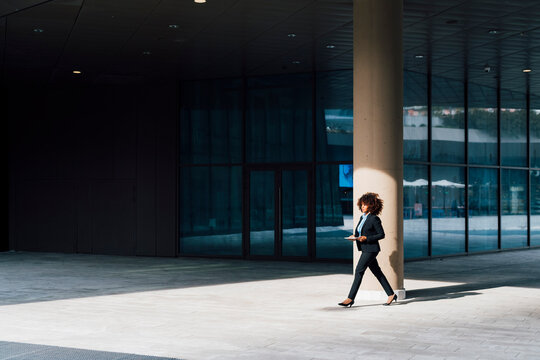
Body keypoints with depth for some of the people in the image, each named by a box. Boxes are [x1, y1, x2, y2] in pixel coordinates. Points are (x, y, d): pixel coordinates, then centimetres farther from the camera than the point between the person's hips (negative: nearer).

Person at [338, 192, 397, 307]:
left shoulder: (374, 219, -13)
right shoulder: (363, 217, 13)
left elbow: (381, 235, -12)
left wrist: (366, 238, -20)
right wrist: (355, 236, 3)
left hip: (371, 249, -9)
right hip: (365, 249, 9)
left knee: (359, 271, -10)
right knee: (377, 272, 12)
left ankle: (350, 298, -8)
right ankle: (391, 295, 21)